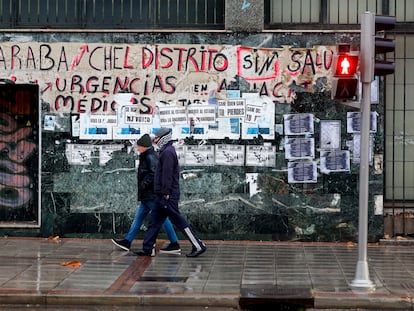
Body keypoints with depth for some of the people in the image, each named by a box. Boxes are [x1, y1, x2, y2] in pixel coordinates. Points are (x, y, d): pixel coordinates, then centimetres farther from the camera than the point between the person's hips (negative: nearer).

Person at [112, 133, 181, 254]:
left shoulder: (151, 157, -16)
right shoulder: (146, 157, 16)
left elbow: (154, 174, -25)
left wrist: (144, 185, -16)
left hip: (152, 194, -11)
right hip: (147, 195, 11)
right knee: (138, 217, 13)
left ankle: (174, 244, -1)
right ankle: (127, 241, 18)